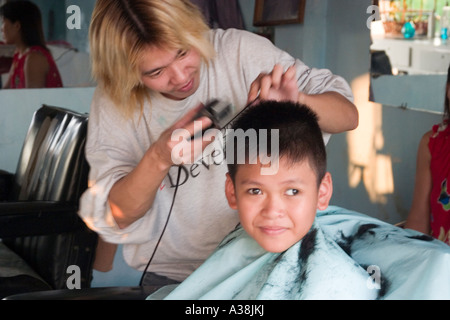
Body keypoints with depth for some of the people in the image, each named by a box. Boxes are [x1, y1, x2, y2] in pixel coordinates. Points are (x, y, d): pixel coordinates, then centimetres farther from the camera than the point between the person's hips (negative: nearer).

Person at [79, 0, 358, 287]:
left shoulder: (239, 51, -12)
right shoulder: (113, 103, -8)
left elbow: (348, 115, -7)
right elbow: (119, 217, -11)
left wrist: (297, 102, -29)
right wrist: (158, 158, -28)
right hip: (172, 275, 0)